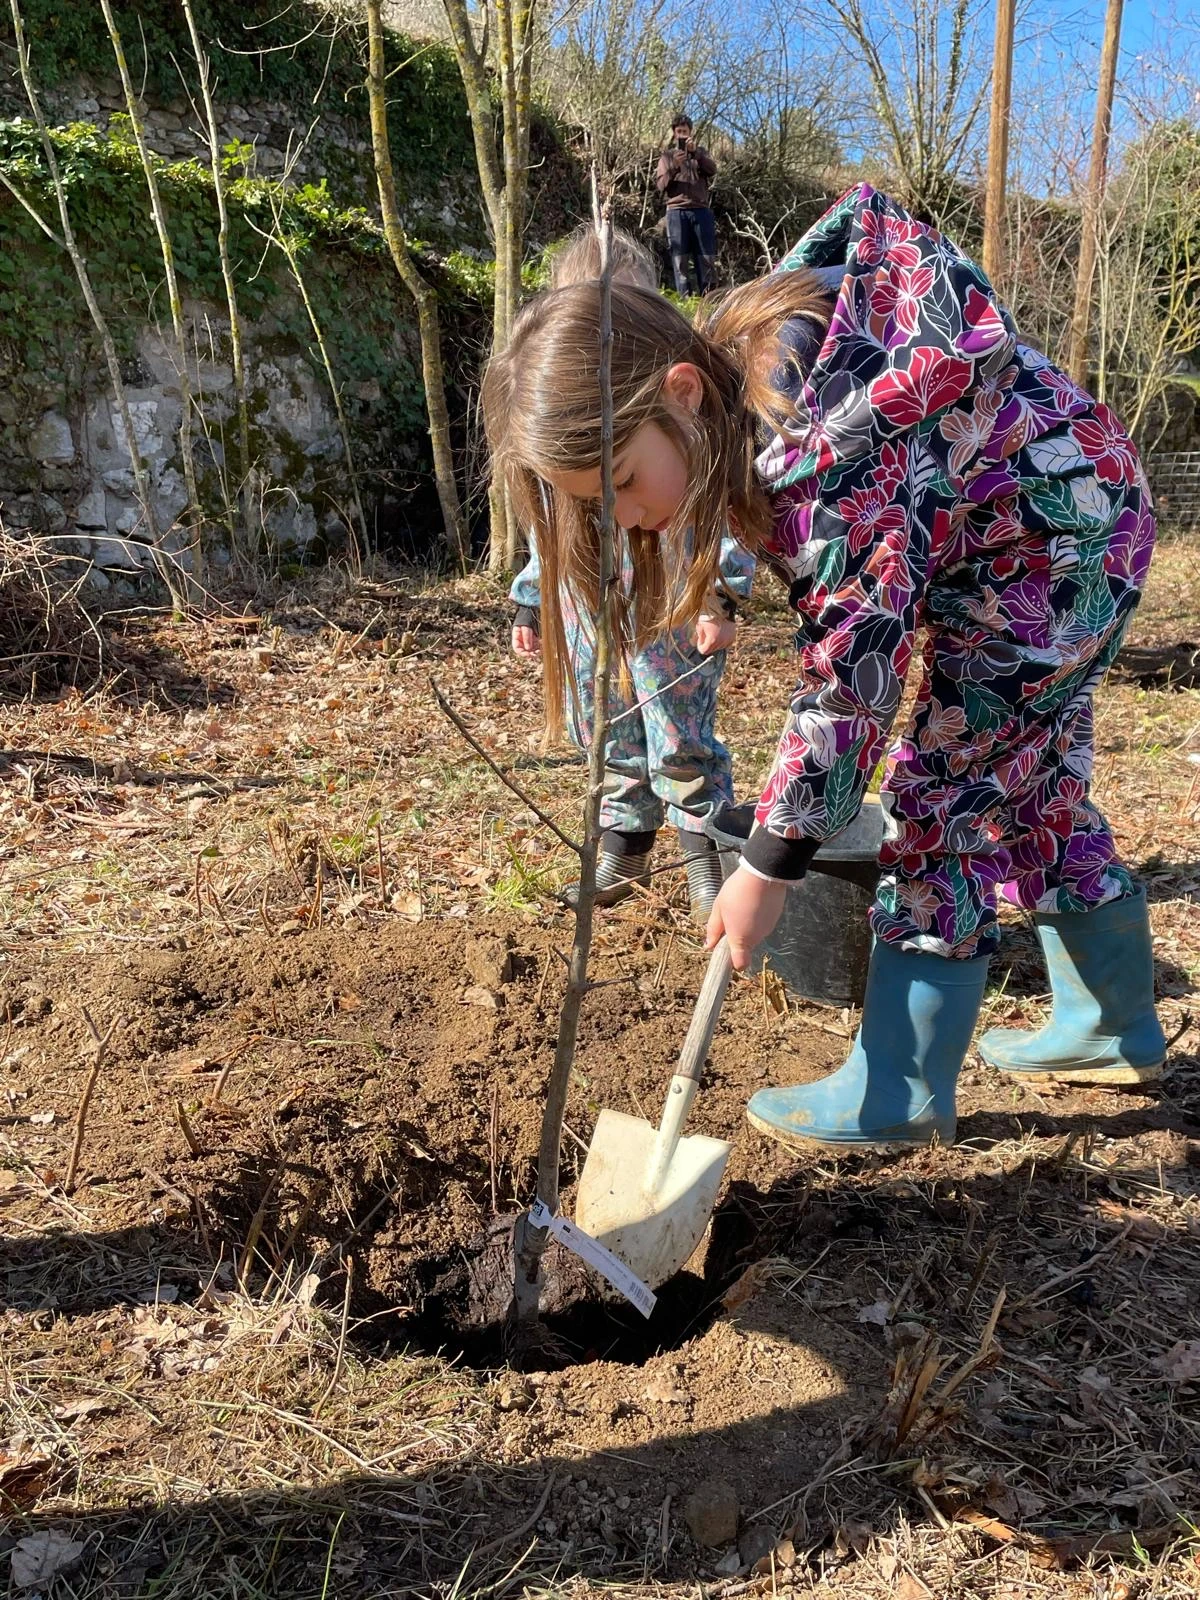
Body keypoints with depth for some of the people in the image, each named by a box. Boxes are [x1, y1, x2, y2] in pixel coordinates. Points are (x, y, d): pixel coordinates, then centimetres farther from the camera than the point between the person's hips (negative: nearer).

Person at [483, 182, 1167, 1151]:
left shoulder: (823, 449, -37)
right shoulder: (730, 364, -10)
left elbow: (852, 673, -33)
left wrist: (771, 865, -26)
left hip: (1070, 530, -9)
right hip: (992, 549, 9)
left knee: (947, 790, -9)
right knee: (1032, 787, 16)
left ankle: (898, 1092, 3)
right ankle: (1114, 1026, 33)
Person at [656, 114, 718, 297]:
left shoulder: (700, 153, 19)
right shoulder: (666, 156, 16)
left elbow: (712, 170, -1)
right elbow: (661, 185, 4)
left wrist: (695, 153, -13)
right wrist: (674, 166, -11)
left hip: (701, 210, 1)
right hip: (677, 211, -1)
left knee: (707, 258, -5)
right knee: (680, 259, -6)